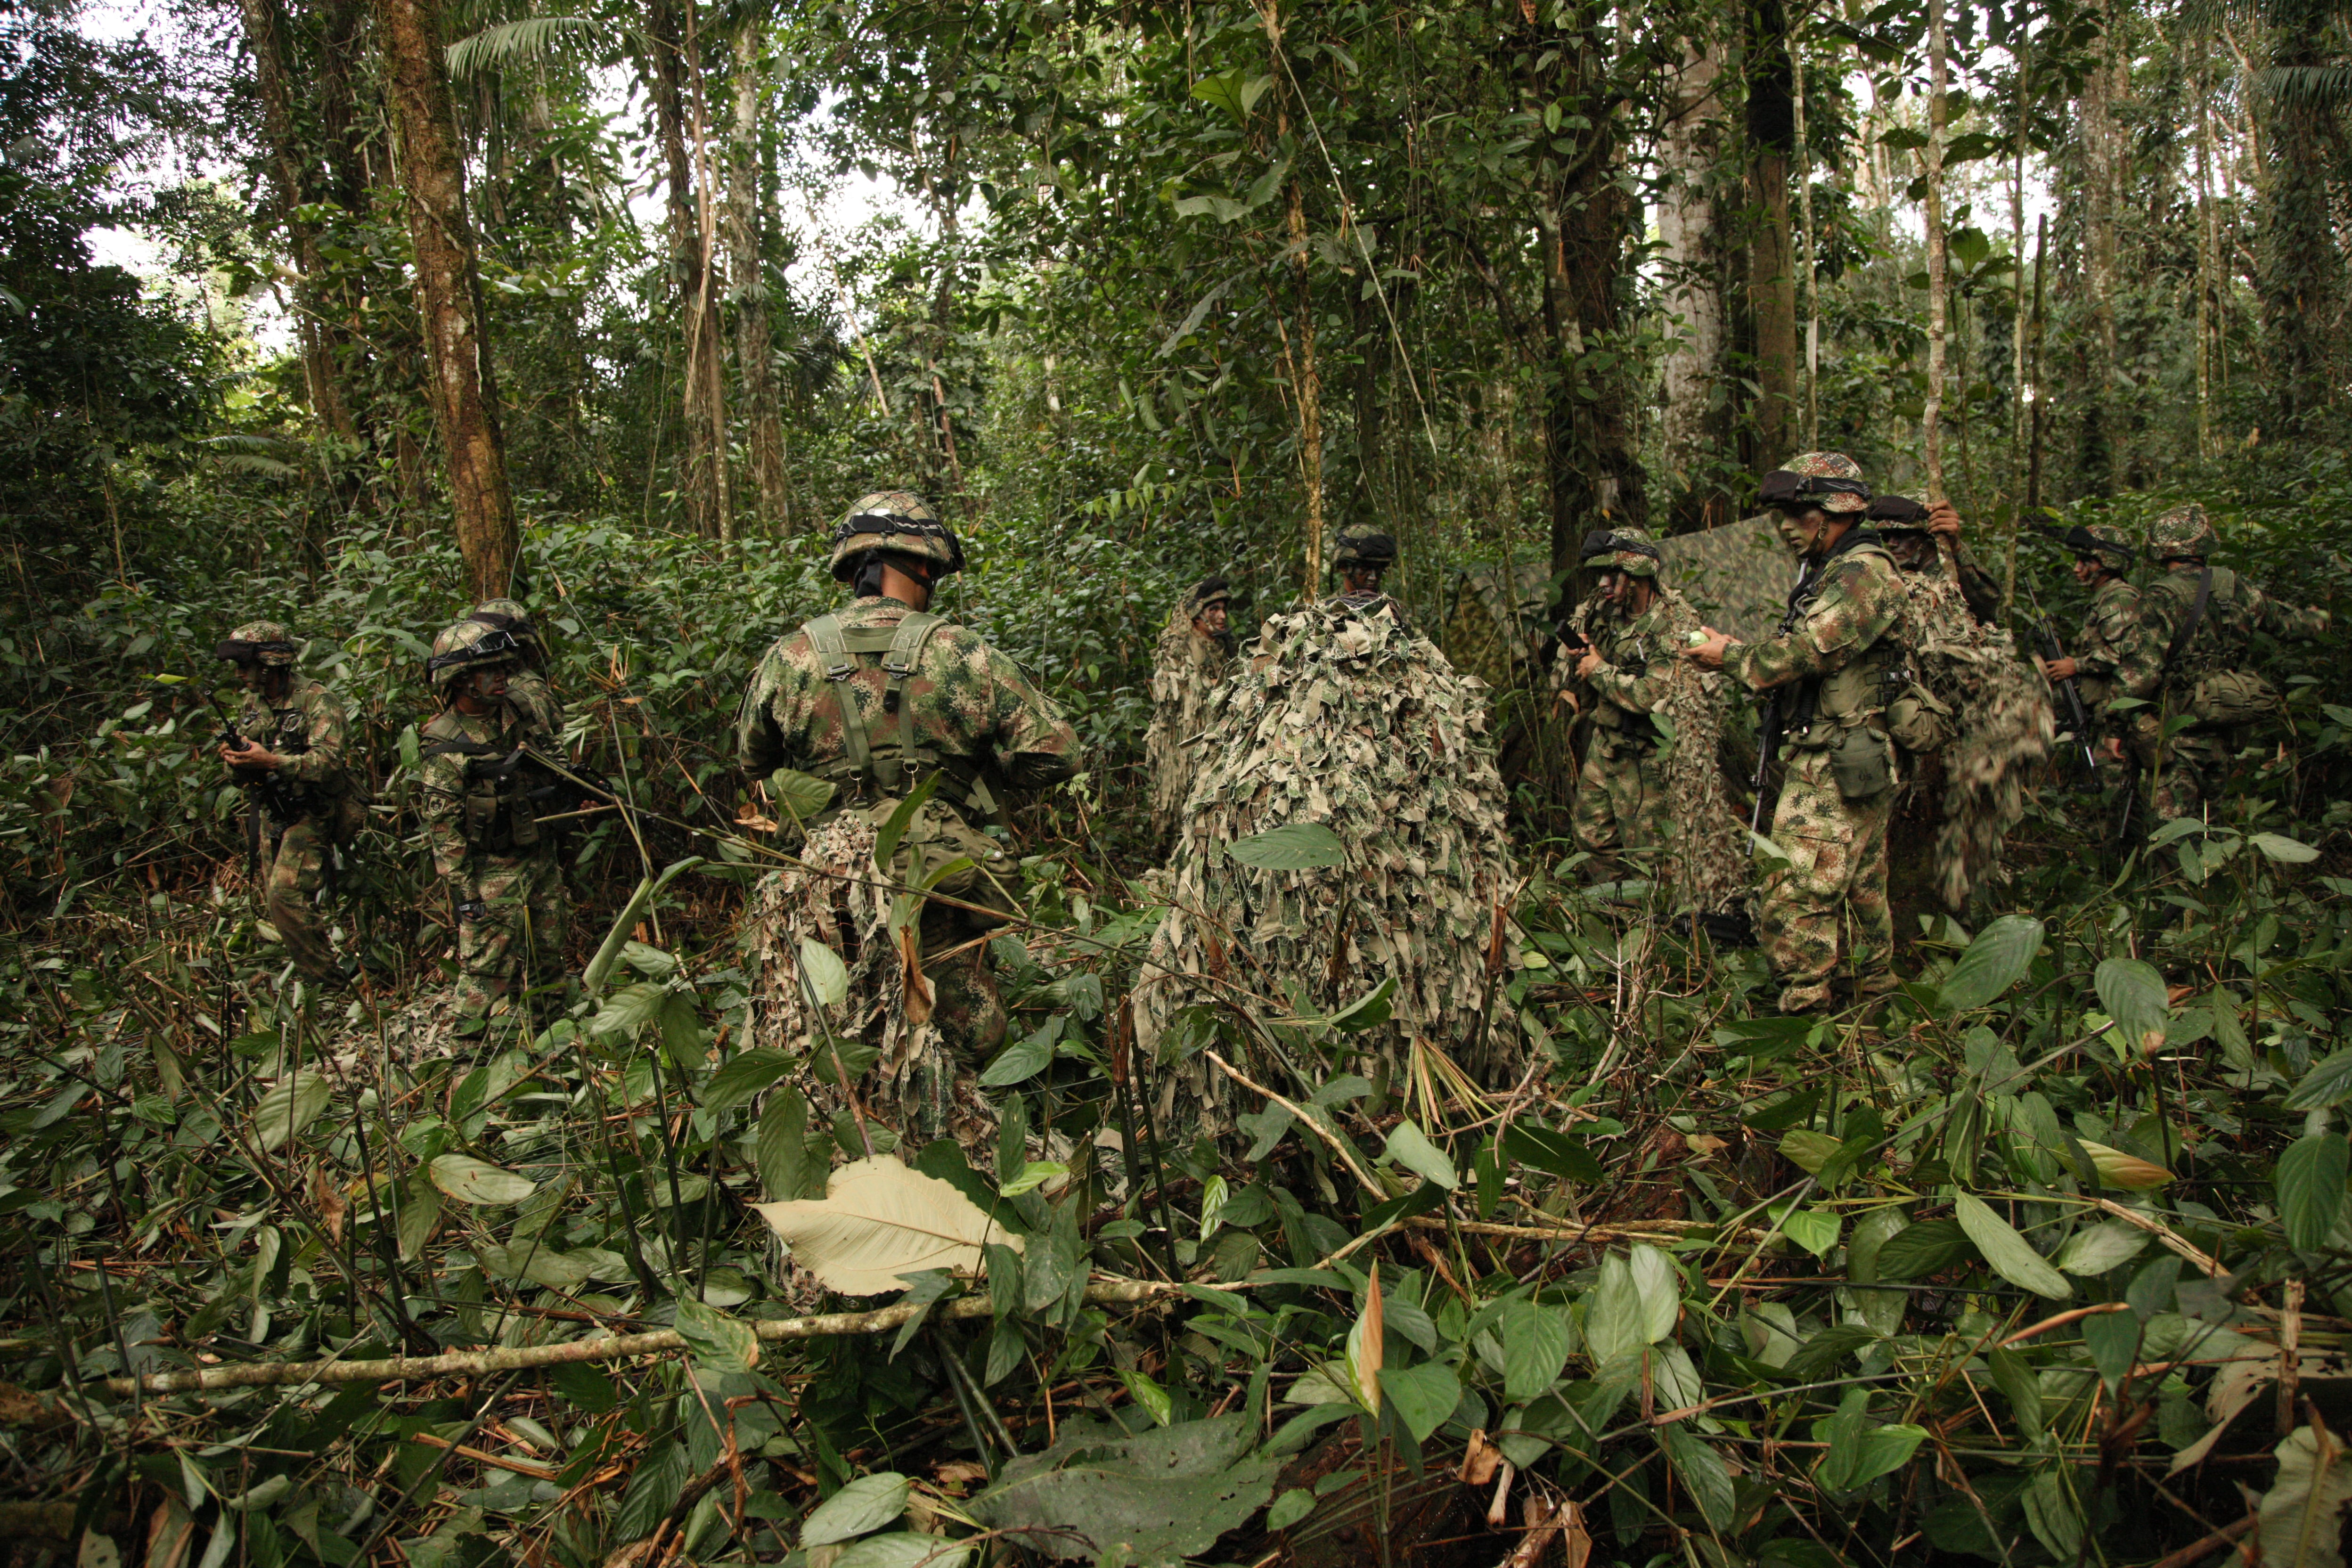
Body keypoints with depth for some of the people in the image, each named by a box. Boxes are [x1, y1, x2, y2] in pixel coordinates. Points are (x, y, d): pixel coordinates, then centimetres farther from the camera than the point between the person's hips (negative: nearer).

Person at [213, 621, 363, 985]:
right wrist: (235, 761, -9)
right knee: (274, 901, 9)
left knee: (286, 895, -17)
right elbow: (243, 773, 14)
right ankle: (313, 973, 21)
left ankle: (329, 978, -7)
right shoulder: (250, 706, 10)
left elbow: (328, 763, -25)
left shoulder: (317, 701, -13)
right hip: (269, 817, 8)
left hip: (310, 816, -8)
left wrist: (271, 761, -34)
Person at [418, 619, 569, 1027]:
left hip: (541, 857, 7)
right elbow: (443, 827, -16)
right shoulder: (445, 745, -17)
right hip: (492, 871, -7)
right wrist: (463, 893, -17)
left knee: (549, 954, 16)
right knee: (489, 968, -2)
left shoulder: (517, 713, 2)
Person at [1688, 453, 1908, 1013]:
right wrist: (1736, 652, 1)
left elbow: (1806, 652, -24)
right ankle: (1876, 993, 29)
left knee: (1796, 898, -10)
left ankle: (1803, 1011, -5)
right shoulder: (1830, 570, 17)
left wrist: (1731, 656, -10)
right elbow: (1803, 657, 17)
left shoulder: (1865, 573, -15)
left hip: (1834, 769, -11)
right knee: (1861, 889, 18)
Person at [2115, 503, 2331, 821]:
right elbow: (2285, 621, 19)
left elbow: (2144, 672, -22)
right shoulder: (2236, 588, 2)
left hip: (2182, 729, -6)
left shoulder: (2159, 600, -15)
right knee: (2206, 817, 21)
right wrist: (2318, 618, 41)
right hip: (2230, 734, 6)